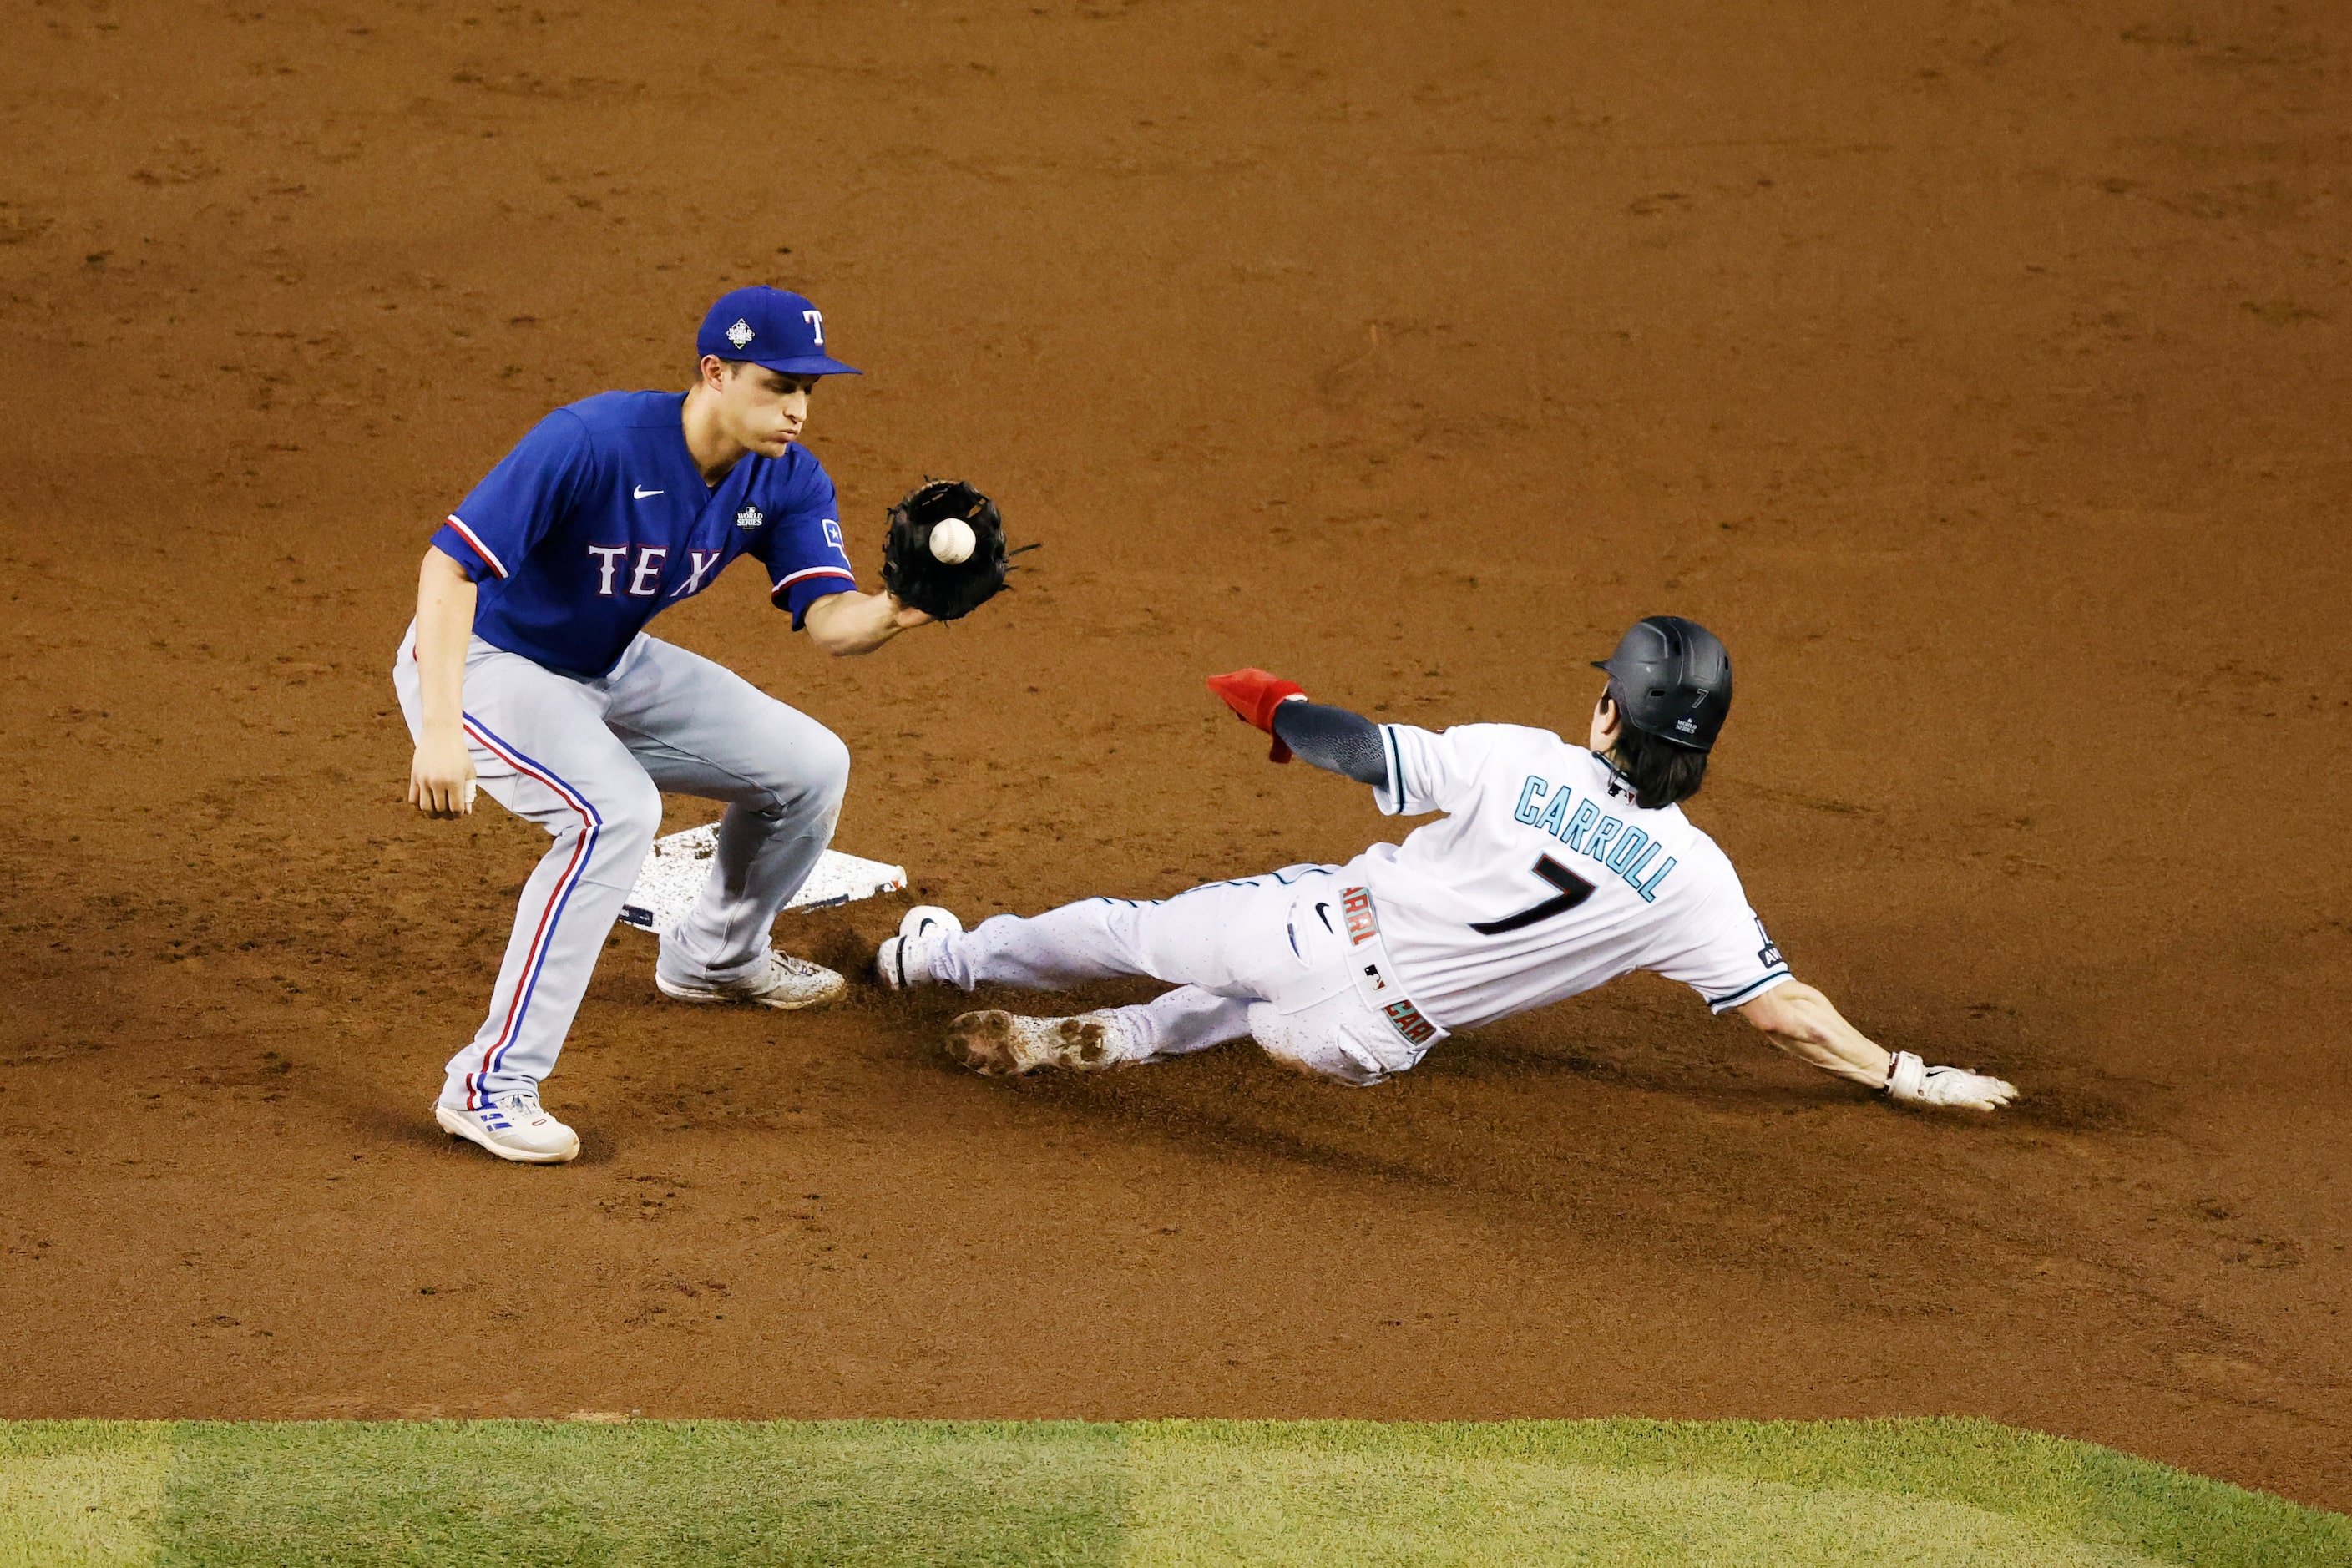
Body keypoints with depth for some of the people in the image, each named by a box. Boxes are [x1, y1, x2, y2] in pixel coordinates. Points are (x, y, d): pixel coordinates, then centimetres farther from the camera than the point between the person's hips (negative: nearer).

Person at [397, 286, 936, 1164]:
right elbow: (449, 564, -34)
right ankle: (489, 1087, -27)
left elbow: (827, 620, -19)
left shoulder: (787, 482, -11)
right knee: (615, 811, -32)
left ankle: (715, 957, 37)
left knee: (810, 767, 8)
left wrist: (899, 611, -43)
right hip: (483, 663, -8)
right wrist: (440, 732, -41)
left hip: (610, 671, 8)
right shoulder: (593, 442, -32)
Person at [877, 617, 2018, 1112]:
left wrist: (1276, 706, 10)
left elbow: (1361, 752, -10)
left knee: (1131, 931, 25)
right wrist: (1906, 1077, -9)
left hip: (1319, 925, -1)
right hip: (1373, 1041, 1)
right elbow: (1781, 1009, -17)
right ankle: (1116, 1041, 17)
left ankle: (949, 957, 43)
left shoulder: (1515, 763, -17)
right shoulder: (1690, 875, -15)